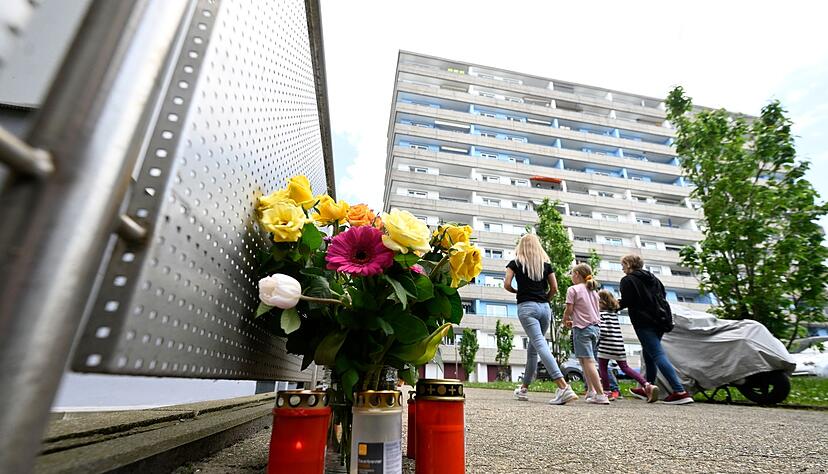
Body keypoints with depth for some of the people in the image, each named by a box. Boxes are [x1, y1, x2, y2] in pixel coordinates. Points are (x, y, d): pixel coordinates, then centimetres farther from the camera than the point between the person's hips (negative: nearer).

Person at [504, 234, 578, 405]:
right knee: (532, 347, 14)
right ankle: (524, 388, 24)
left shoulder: (515, 263, 4)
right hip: (544, 308, 5)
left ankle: (563, 387, -26)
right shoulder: (546, 264, 11)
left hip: (526, 306, -4)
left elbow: (506, 285, -4)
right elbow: (554, 288, 7)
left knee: (540, 345, -12)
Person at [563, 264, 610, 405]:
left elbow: (569, 310, -10)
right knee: (587, 361, 14)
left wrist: (565, 322, 9)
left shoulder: (573, 289, -6)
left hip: (582, 329, -8)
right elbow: (595, 311, 17)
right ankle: (591, 391, 16)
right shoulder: (593, 291, 16)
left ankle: (600, 395, -10)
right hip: (595, 327, 8)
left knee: (588, 361, -7)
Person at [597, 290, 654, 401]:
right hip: (619, 344, 8)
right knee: (625, 367, 14)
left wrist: (597, 340, -2)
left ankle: (607, 392, 5)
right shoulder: (614, 312, 15)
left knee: (602, 367, 4)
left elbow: (602, 330, -17)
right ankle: (647, 385, 3)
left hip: (607, 344, -8)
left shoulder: (602, 313, -9)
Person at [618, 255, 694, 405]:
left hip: (643, 322, -9)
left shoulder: (628, 280, -8)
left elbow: (626, 302, -13)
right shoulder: (653, 278, 17)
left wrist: (616, 304, 5)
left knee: (657, 354, -11)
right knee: (649, 354, 16)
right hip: (659, 321, 9)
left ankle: (680, 391, -19)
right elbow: (663, 296, 19)